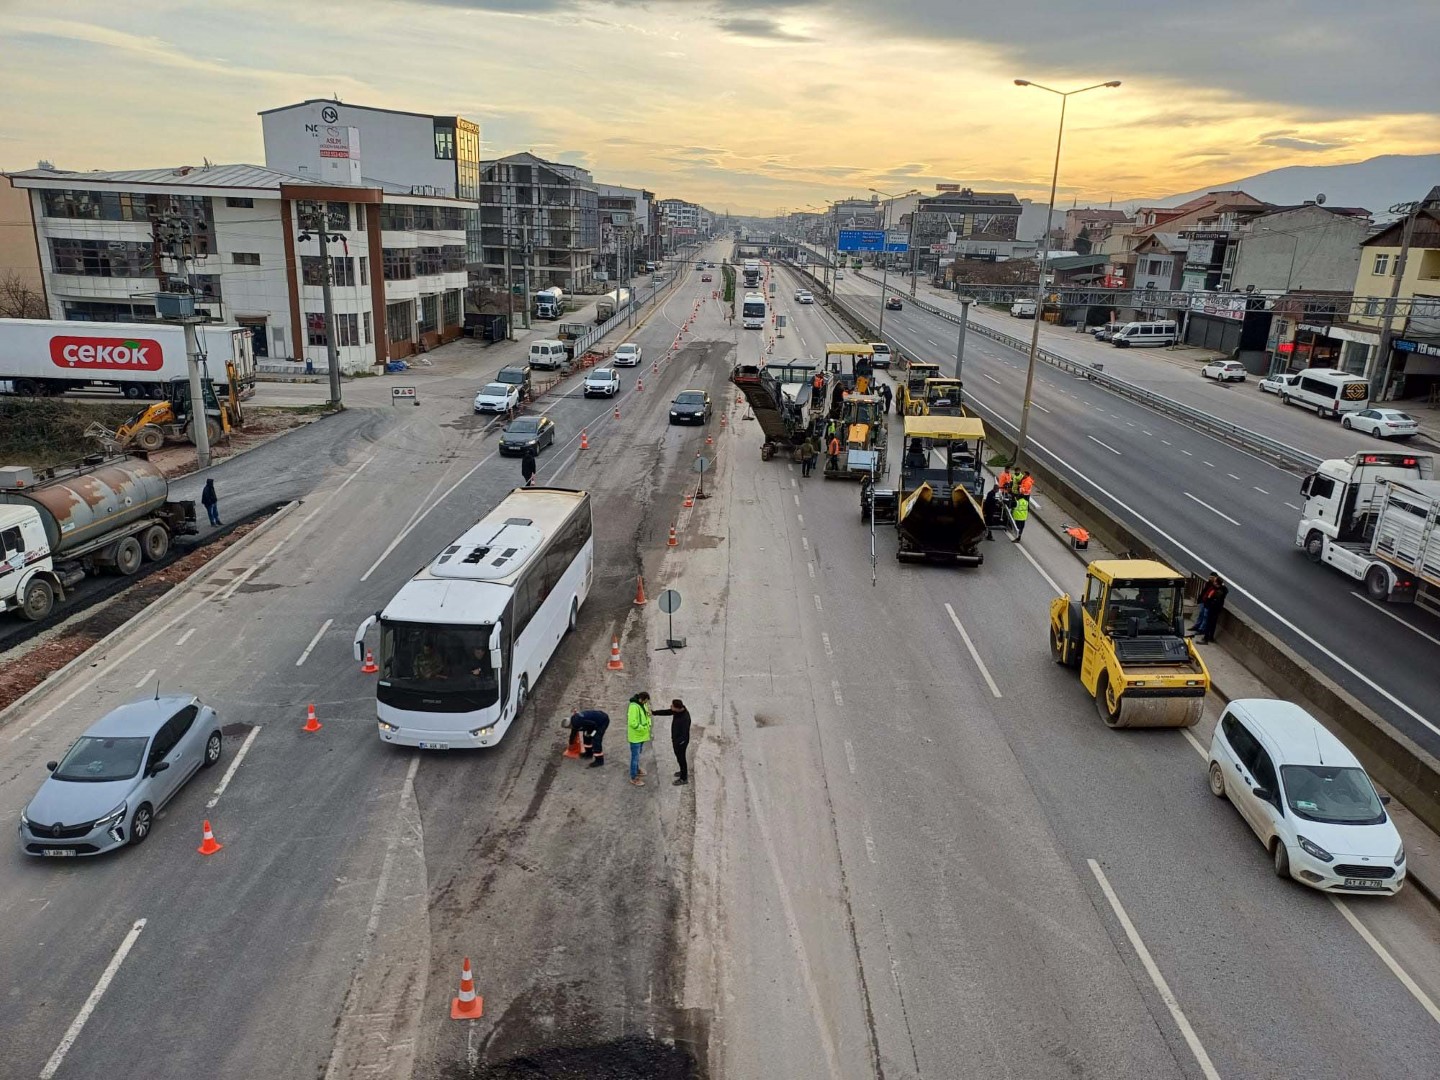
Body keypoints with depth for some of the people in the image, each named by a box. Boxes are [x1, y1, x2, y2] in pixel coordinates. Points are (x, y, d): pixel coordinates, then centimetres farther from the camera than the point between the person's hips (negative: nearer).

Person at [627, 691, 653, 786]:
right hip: (635, 736, -9)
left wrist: (648, 726, -1)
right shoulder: (634, 707, -28)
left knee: (638, 754, 26)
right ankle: (633, 778, 11)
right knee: (635, 756, 1)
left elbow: (646, 716, 13)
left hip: (641, 735, 9)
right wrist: (644, 728, -22)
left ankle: (636, 770, 44)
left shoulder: (642, 704, 1)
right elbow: (633, 723, -30)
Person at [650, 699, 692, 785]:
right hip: (676, 740, 8)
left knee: (681, 758, 11)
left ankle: (684, 778, 30)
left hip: (681, 742, -8)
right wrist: (653, 713, 1)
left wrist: (676, 742, -25)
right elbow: (666, 712, 3)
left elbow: (685, 735, -31)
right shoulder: (679, 711, -11)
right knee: (679, 756, 27)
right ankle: (684, 771, 50)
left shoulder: (685, 719, -37)